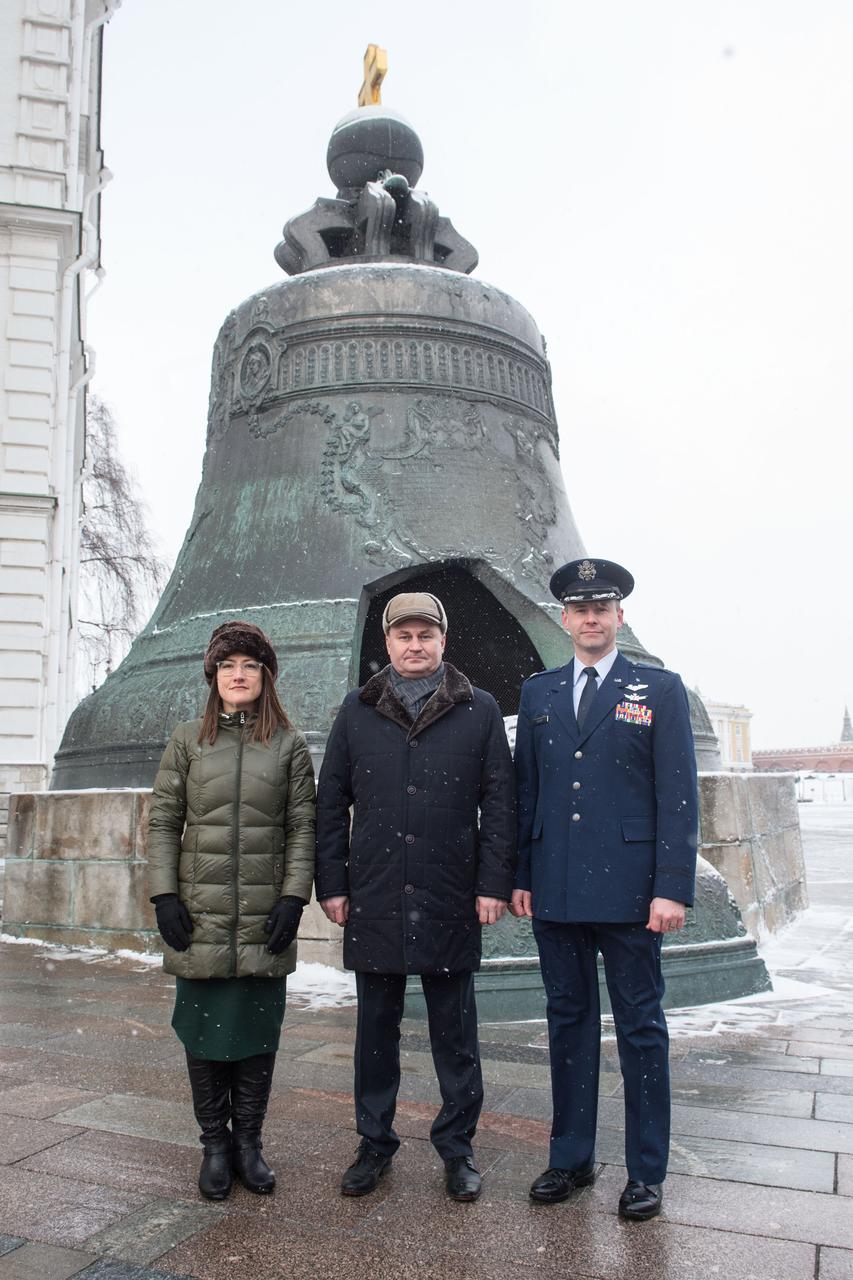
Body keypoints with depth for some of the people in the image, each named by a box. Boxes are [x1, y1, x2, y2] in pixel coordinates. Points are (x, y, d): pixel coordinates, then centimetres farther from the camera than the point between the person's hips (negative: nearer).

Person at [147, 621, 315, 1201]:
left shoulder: (290, 745, 4)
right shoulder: (188, 741, 5)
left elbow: (303, 827, 2)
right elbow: (163, 822, 4)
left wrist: (294, 897, -7)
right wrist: (164, 894, -4)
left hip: (265, 920, 0)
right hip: (199, 917, 0)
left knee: (258, 1034, 7)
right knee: (204, 1033, 7)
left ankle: (248, 1141, 24)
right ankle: (215, 1143, 24)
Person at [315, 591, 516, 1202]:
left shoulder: (480, 711, 2)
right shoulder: (357, 711, 6)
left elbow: (500, 802, 1)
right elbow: (332, 803, 7)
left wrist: (494, 884, -5)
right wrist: (331, 883, 2)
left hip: (451, 899, -1)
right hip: (374, 899, 2)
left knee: (455, 1030, 9)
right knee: (377, 1026, 13)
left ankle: (458, 1146, 25)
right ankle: (375, 1144, 28)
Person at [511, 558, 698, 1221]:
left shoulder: (660, 689, 0)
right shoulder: (538, 692, 11)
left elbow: (678, 795, -5)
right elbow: (526, 790, 11)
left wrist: (673, 889, -12)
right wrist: (519, 877, 6)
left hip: (628, 890, -3)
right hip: (556, 891, 4)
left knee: (641, 1028, 8)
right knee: (569, 1021, 14)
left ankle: (647, 1172, 23)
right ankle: (572, 1158, 29)